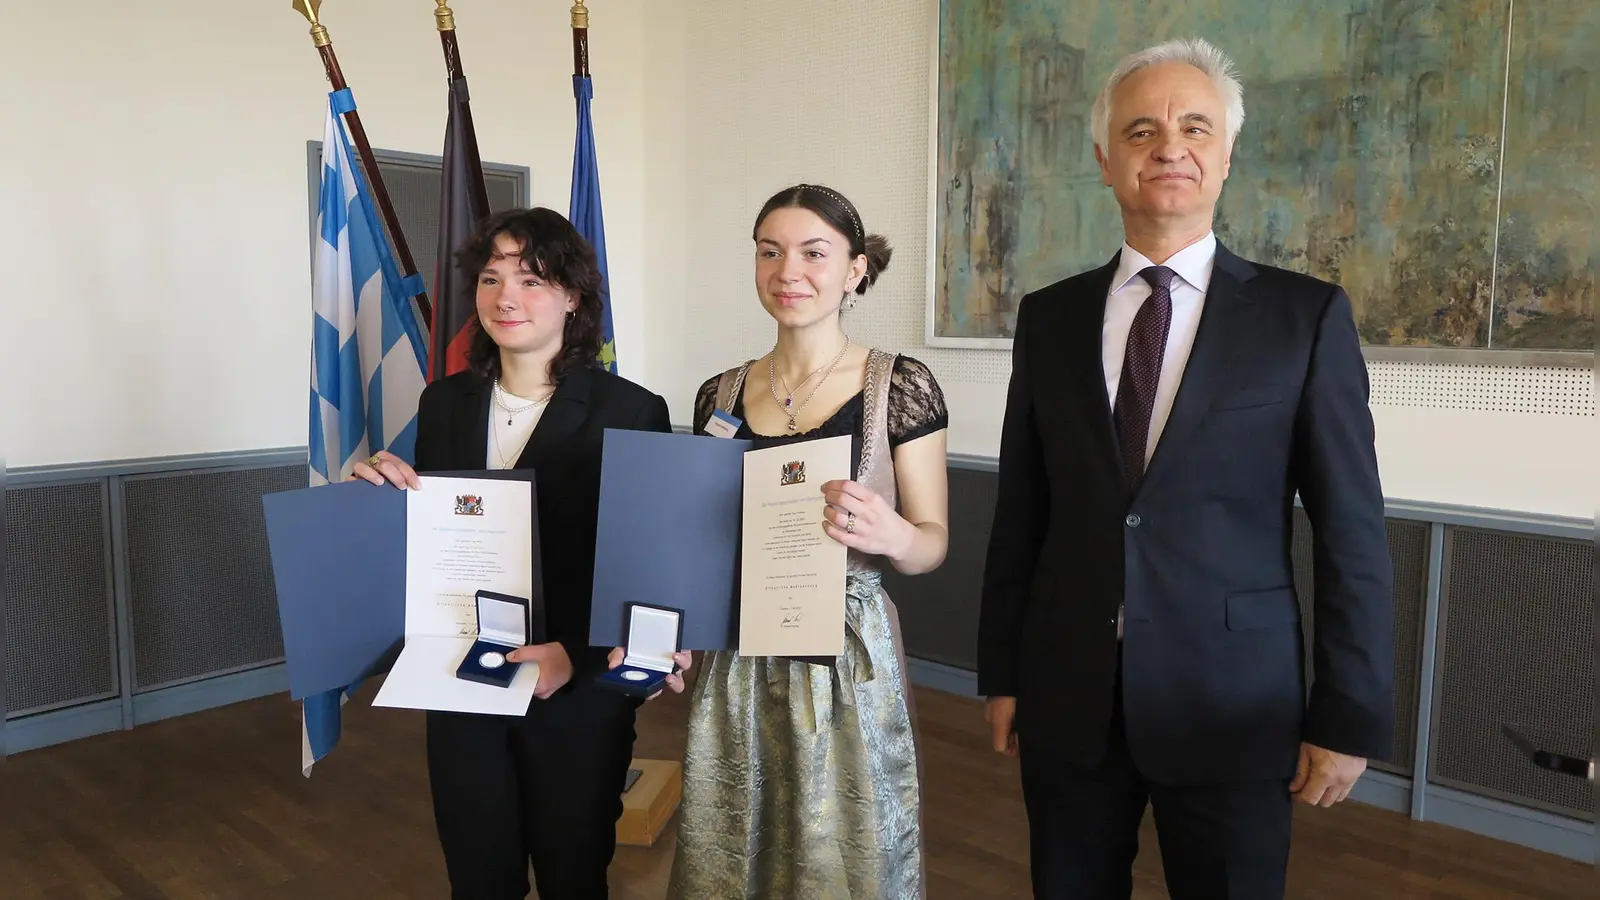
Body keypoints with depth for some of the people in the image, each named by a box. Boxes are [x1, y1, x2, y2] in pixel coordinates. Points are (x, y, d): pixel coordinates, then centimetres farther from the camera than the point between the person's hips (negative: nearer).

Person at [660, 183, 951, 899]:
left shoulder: (902, 387, -6)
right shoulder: (721, 395, 5)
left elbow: (933, 541, -4)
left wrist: (887, 533, -26)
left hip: (848, 658, -3)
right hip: (735, 662, 4)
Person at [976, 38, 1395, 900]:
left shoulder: (1306, 314, -4)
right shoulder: (1048, 317, 3)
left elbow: (1351, 531, -4)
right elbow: (1019, 513, 5)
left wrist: (1351, 717, -5)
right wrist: (1001, 671, 6)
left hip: (1231, 703, -2)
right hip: (1067, 697, 2)